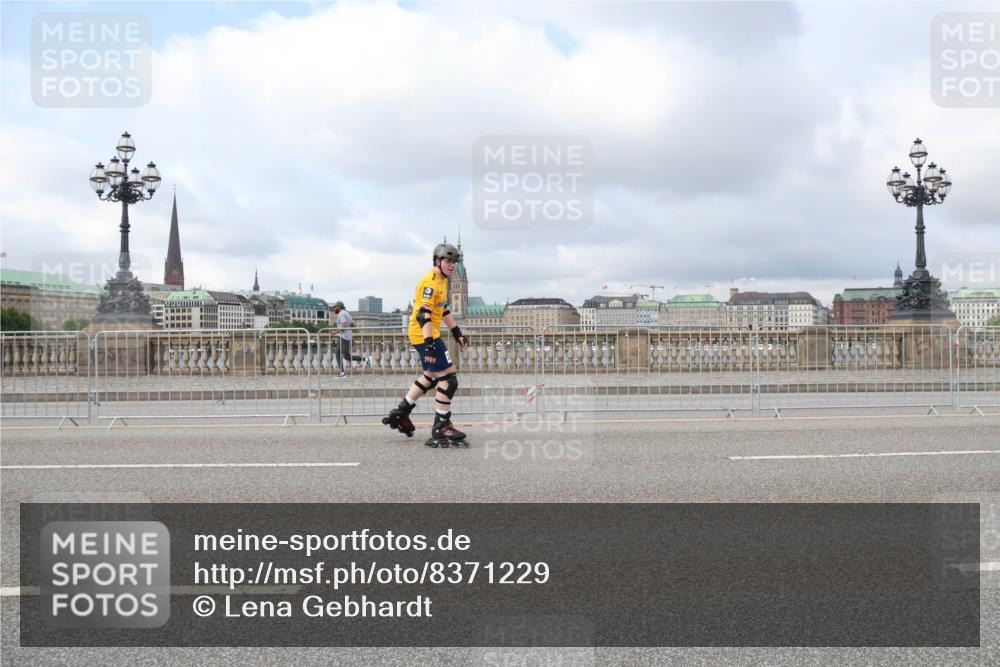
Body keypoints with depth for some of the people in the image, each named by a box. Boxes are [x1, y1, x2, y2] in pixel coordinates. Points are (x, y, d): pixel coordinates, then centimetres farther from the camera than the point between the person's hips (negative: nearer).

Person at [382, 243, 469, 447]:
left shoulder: (442, 281, 15)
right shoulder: (430, 282, -18)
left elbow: (444, 310, 27)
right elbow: (423, 315, -26)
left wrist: (457, 333, 26)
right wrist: (430, 344, -31)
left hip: (430, 334, 11)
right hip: (424, 334, -11)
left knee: (431, 376, 21)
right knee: (448, 378, -9)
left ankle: (400, 413, 30)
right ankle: (441, 429, -4)